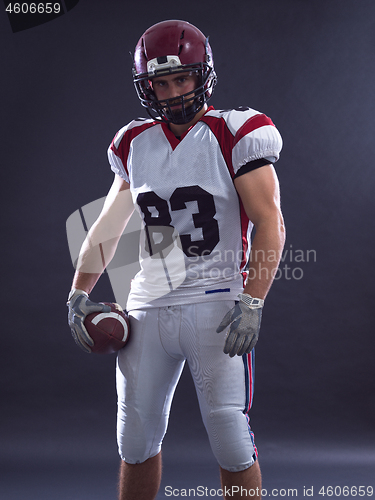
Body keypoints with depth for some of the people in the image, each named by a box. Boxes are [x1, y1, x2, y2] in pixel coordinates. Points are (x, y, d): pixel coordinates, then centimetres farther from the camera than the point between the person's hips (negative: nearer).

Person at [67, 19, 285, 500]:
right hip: (148, 307, 5)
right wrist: (79, 293, 16)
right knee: (137, 439, 10)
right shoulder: (136, 144, 12)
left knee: (231, 441, -5)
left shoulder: (234, 135, -4)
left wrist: (252, 302, -18)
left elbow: (269, 225, -9)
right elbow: (107, 227, 22)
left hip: (216, 303, -5)